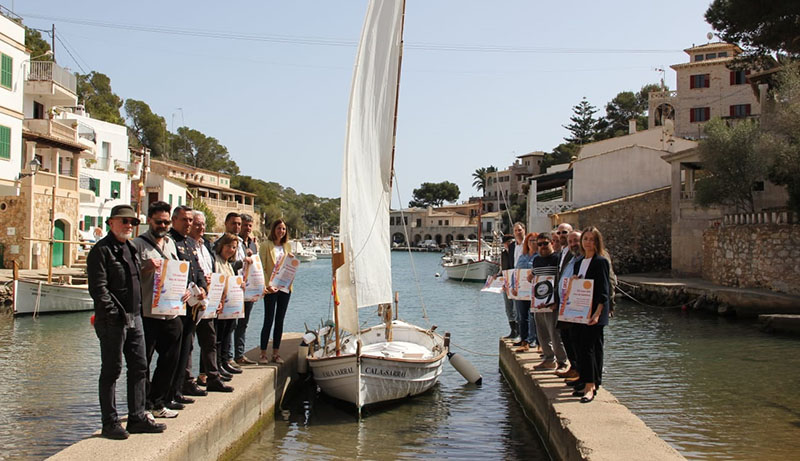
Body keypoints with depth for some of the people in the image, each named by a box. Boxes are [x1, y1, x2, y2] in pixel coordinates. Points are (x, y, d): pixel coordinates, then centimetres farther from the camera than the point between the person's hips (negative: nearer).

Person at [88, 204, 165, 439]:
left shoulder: (130, 248, 16)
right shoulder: (101, 250, -9)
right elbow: (98, 288, -16)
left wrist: (138, 311, 14)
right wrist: (115, 313, -19)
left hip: (134, 318, 8)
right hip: (113, 321, -8)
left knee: (139, 367, 10)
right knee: (111, 370, 0)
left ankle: (137, 418, 19)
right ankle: (110, 423, 9)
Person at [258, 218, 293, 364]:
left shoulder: (287, 246, 13)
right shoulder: (266, 245, -4)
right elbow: (262, 268, -9)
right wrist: (267, 285, -19)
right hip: (271, 288, -5)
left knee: (280, 321, 8)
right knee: (268, 321, -3)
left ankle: (276, 353, 15)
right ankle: (263, 354, 5)